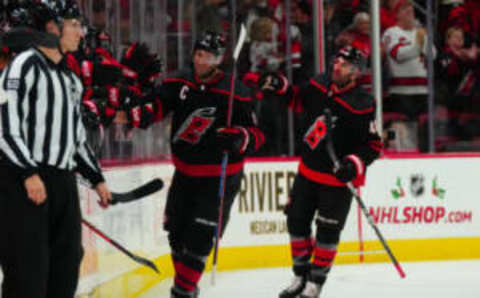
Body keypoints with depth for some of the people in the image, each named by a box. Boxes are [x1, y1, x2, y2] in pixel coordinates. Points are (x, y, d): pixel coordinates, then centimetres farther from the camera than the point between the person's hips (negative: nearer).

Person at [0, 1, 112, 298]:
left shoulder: (70, 78, 19)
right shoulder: (25, 65, -8)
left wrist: (97, 178, 22)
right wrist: (29, 173, -21)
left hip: (63, 181, 9)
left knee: (67, 261, 10)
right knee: (29, 266, -11)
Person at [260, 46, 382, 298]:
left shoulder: (362, 105, -20)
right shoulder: (319, 85, -3)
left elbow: (373, 145, -16)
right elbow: (299, 100, 19)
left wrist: (355, 164, -29)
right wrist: (280, 88, 3)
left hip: (338, 177, -6)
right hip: (308, 171, 6)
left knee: (327, 230, -2)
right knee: (296, 221, 11)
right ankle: (301, 275, 28)